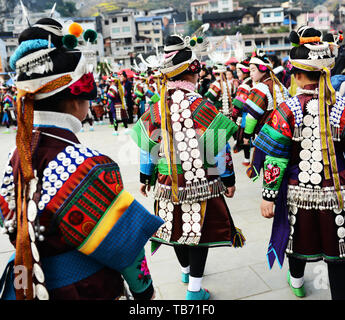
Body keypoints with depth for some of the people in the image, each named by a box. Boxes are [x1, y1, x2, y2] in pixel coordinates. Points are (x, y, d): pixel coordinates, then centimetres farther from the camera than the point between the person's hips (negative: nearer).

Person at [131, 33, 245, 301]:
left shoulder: (156, 110, -1)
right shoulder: (204, 108, -13)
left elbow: (147, 148, 6)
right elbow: (221, 151, -10)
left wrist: (145, 178, 20)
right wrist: (229, 181, 2)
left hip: (168, 185, 5)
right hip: (201, 184, -4)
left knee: (177, 227, 21)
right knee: (199, 231, 8)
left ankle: (185, 270, 47)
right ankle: (194, 290, 18)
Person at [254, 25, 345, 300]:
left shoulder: (287, 110, -12)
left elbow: (275, 160, -12)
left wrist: (268, 196, -4)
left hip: (298, 191, 1)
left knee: (299, 236, 23)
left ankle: (297, 282, 50)